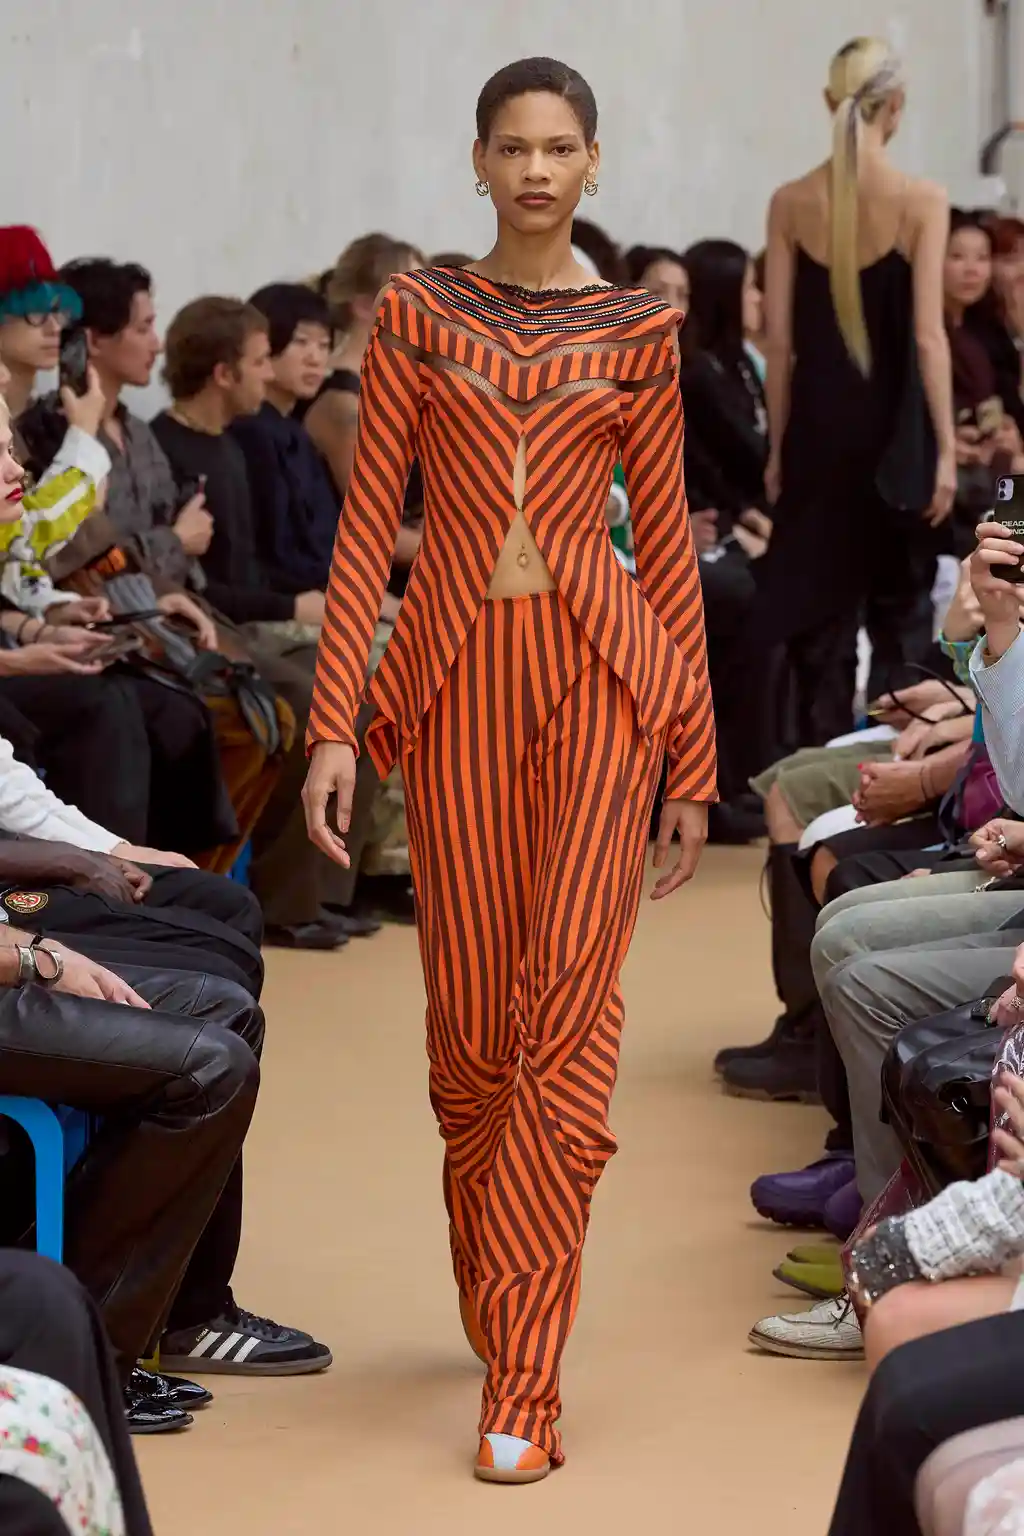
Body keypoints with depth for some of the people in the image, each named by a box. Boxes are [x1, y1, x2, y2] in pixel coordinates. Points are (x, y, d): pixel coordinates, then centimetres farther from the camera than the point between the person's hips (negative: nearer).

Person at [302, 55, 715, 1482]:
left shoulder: (638, 330, 7)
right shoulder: (416, 315, 6)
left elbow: (666, 539, 9)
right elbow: (369, 521, 3)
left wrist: (696, 758, 8)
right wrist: (332, 722, -5)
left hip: (599, 669, -1)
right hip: (454, 673, 1)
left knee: (569, 1008, -8)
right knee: (469, 1018, 6)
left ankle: (523, 1385, -8)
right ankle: (491, 1292, 30)